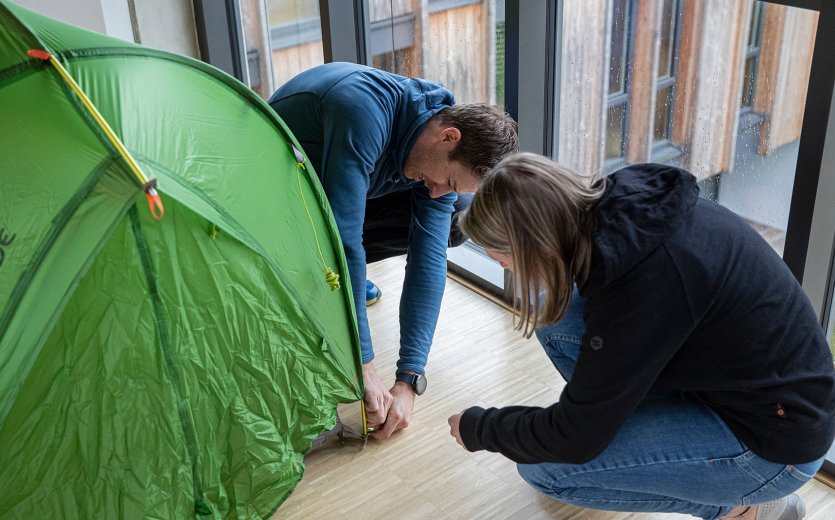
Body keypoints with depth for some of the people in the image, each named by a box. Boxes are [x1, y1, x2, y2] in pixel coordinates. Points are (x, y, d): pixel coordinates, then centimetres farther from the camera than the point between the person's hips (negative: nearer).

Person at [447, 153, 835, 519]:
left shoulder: (643, 277, -34)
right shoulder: (618, 206, -11)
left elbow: (575, 439, -23)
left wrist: (479, 428, -6)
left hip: (774, 441, -8)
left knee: (543, 469, -13)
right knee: (550, 305, -2)